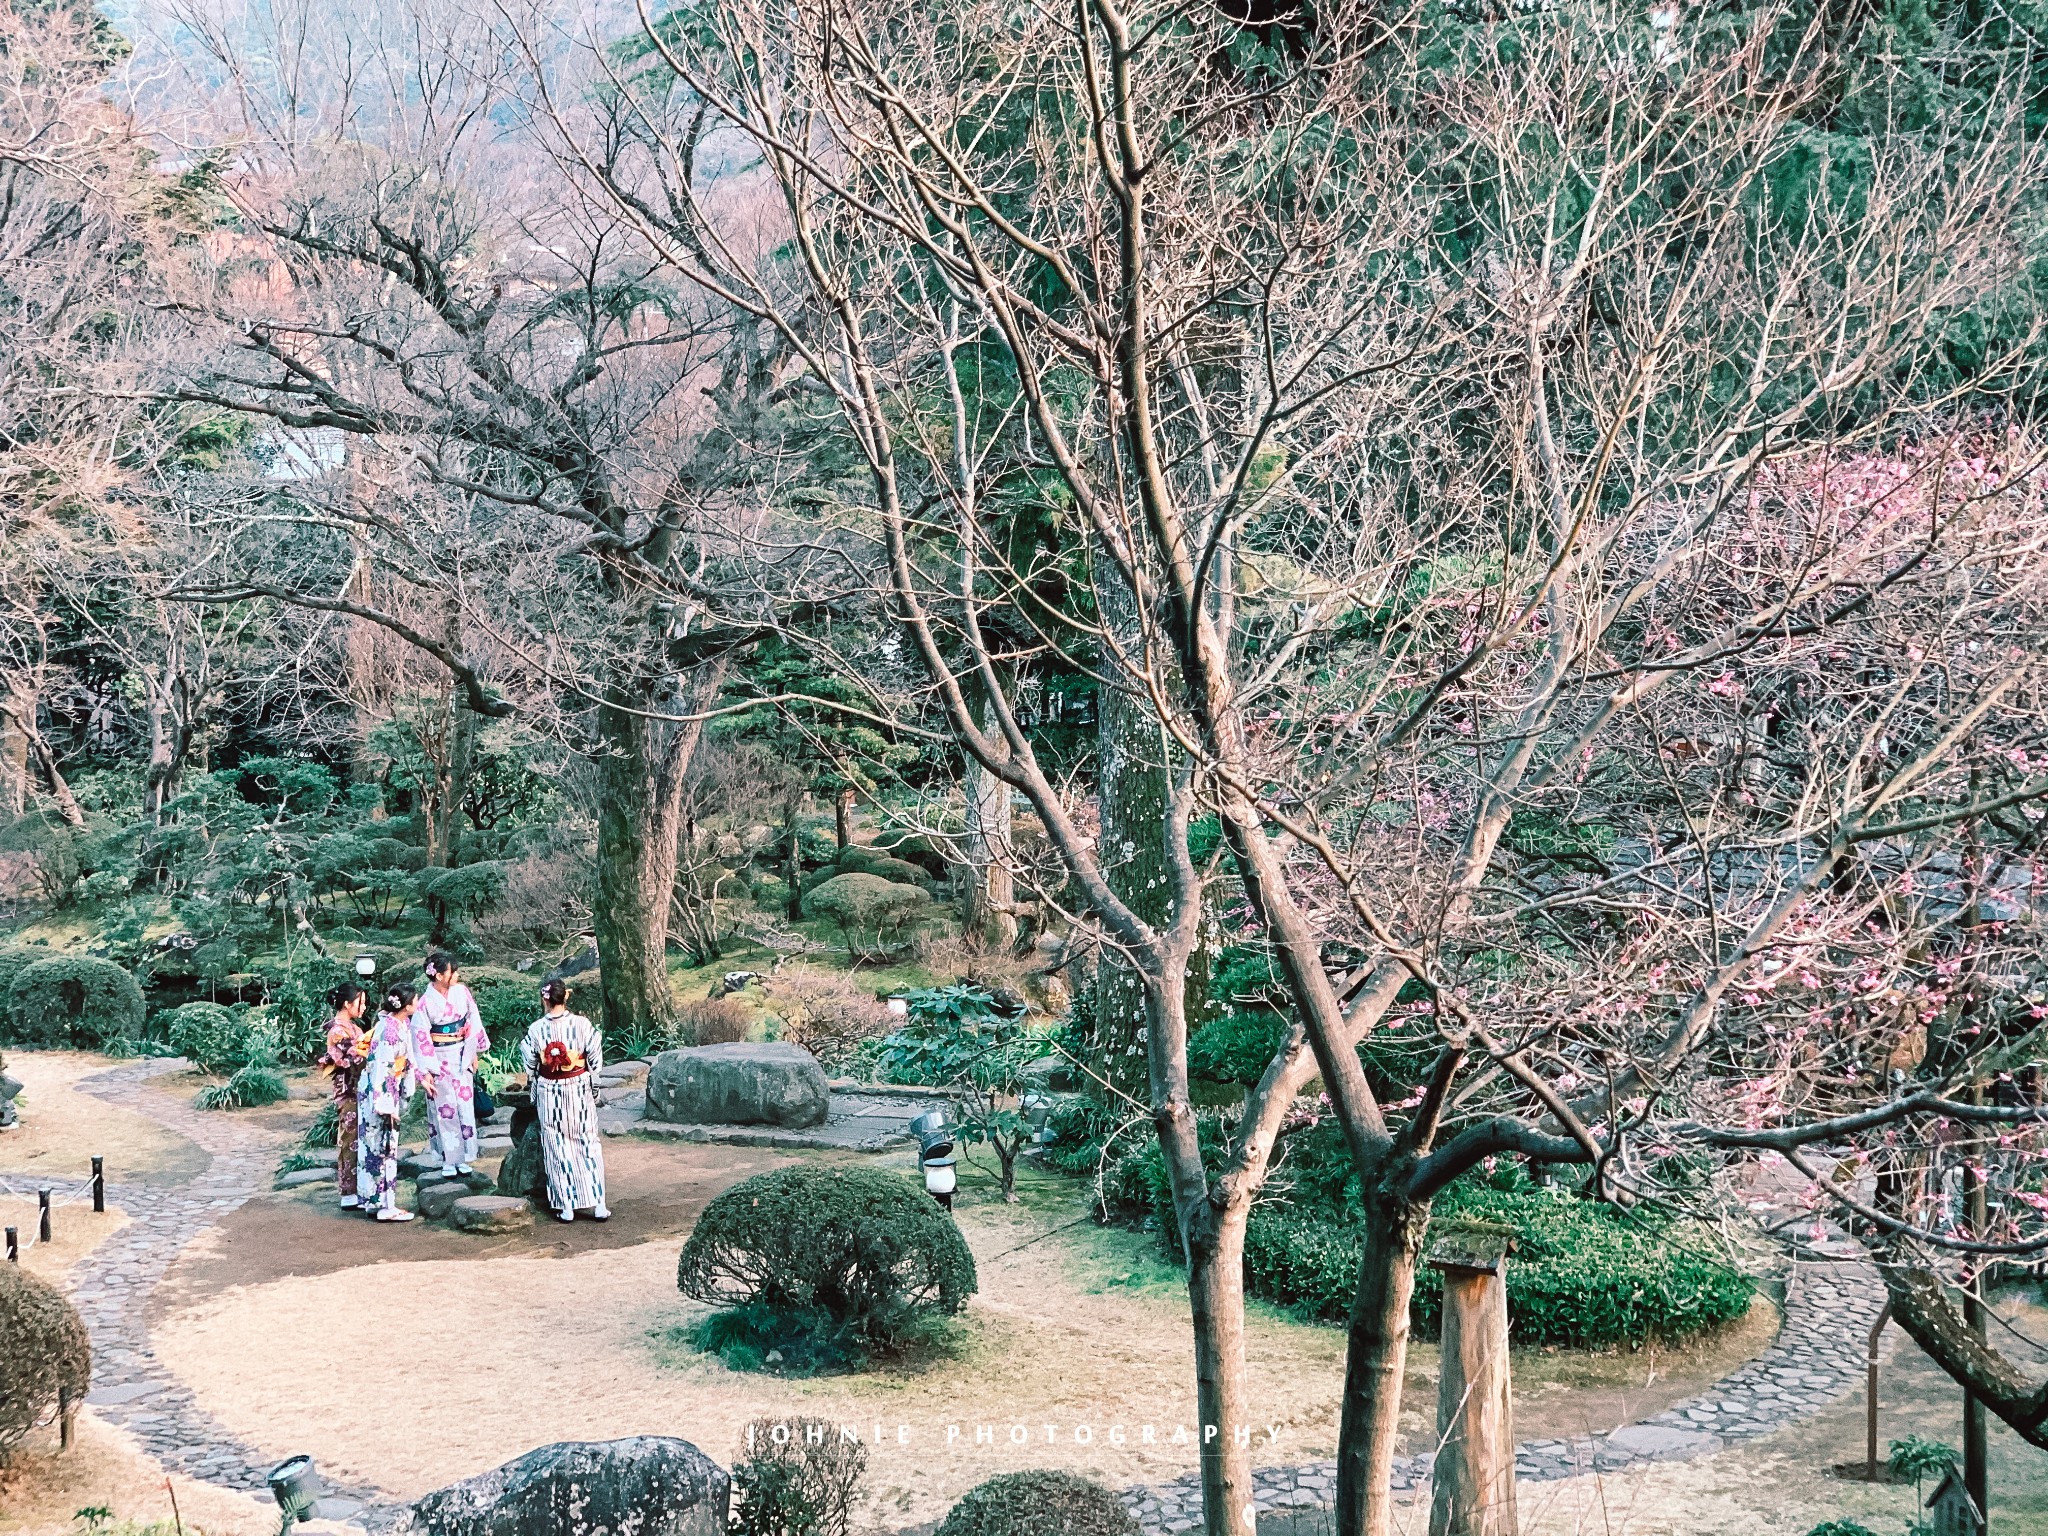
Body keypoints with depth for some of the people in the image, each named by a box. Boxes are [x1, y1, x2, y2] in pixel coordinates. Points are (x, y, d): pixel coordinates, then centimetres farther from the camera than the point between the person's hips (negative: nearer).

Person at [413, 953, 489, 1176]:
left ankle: (464, 1158, 14)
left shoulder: (461, 992, -3)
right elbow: (420, 1037, -11)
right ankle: (448, 1160, 11)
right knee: (445, 1108, 2)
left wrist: (475, 1053, 5)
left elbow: (473, 1023, 5)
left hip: (462, 1057, 3)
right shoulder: (426, 1002, -13)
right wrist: (425, 1072, -11)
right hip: (440, 1060, -3)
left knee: (465, 1105, 5)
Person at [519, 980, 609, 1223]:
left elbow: (530, 1066, 0)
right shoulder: (582, 1024, -11)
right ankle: (598, 1204, 6)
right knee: (588, 1145, 8)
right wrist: (594, 1090, 9)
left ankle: (567, 1207, 9)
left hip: (549, 1093, 0)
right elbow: (595, 1060, -5)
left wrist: (534, 1092, 16)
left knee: (558, 1147, 9)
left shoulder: (535, 1029, -10)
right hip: (579, 1090, 0)